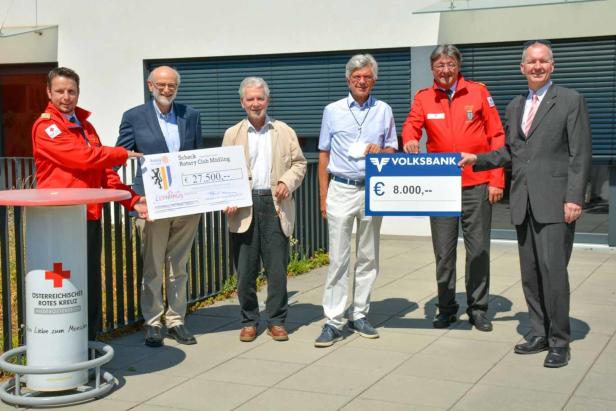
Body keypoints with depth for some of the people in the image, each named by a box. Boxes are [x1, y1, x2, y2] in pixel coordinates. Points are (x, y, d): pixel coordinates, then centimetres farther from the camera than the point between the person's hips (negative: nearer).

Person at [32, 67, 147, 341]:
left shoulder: (85, 126, 19)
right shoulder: (45, 127, -5)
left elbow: (103, 171, 18)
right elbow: (82, 157, -17)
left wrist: (132, 200, 6)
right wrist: (122, 154, -2)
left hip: (90, 216, 7)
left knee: (91, 283, 10)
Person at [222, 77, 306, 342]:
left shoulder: (285, 131, 12)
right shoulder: (232, 134, 11)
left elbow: (299, 163, 11)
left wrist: (287, 181, -9)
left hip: (276, 205, 0)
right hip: (244, 207, 0)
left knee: (277, 268, 1)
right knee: (245, 268, 3)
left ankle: (276, 321, 12)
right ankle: (249, 321, 16)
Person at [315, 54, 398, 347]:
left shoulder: (384, 111, 9)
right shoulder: (333, 111, 6)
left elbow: (393, 151, 13)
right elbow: (324, 157, 7)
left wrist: (380, 151, -11)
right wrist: (323, 197, 2)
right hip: (341, 190, -2)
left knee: (368, 257, 7)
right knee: (338, 258, -5)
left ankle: (359, 315, 18)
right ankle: (333, 322, -3)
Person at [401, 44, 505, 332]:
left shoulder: (478, 92, 2)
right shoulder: (423, 98, 6)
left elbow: (497, 137, 2)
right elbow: (411, 124, -8)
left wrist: (496, 180, -3)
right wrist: (409, 139, -33)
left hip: (476, 185, -1)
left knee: (479, 249, 6)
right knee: (443, 251, 8)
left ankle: (478, 309, 19)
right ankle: (446, 309, 20)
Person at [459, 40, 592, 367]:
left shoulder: (570, 100, -1)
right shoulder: (514, 107, 17)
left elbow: (580, 154, -7)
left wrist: (574, 198, -14)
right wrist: (476, 159, 10)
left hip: (555, 202, -6)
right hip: (523, 203, 6)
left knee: (553, 269, -10)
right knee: (530, 272, 10)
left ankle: (559, 342, 1)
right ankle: (539, 334, 22)